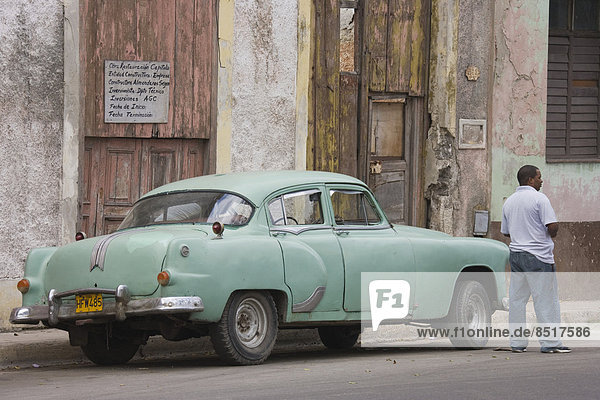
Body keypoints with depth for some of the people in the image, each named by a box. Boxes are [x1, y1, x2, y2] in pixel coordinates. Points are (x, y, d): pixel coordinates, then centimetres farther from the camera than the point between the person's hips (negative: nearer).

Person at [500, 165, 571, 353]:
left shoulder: (509, 202, 12)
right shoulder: (539, 198, -10)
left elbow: (505, 231, 19)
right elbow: (553, 226, -15)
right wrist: (550, 236, 5)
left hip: (516, 253, 7)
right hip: (538, 256, -7)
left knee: (517, 299, 8)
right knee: (545, 299, -3)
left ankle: (517, 342, 8)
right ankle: (549, 342, -4)